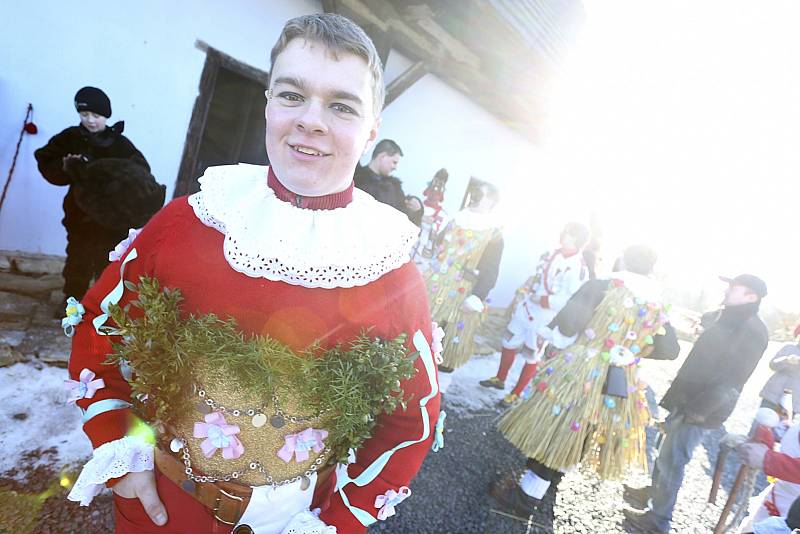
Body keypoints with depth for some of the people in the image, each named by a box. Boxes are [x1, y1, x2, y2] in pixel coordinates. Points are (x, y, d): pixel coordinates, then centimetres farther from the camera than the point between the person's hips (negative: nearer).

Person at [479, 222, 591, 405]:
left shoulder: (578, 270, -24)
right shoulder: (552, 254, 0)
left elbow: (563, 301, -27)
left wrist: (535, 297, -17)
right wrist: (530, 291, -4)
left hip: (545, 320, -7)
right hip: (525, 308, 7)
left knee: (531, 358, 11)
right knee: (509, 344, 21)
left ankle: (516, 394, 31)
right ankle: (500, 379, 44)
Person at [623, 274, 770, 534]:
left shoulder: (753, 331, -17)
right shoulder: (727, 320, 12)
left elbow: (730, 381, -23)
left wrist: (697, 411, -22)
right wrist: (676, 394, 17)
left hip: (699, 411, -8)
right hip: (686, 400, 9)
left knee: (671, 461, 1)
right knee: (666, 453, 21)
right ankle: (653, 492, 39)